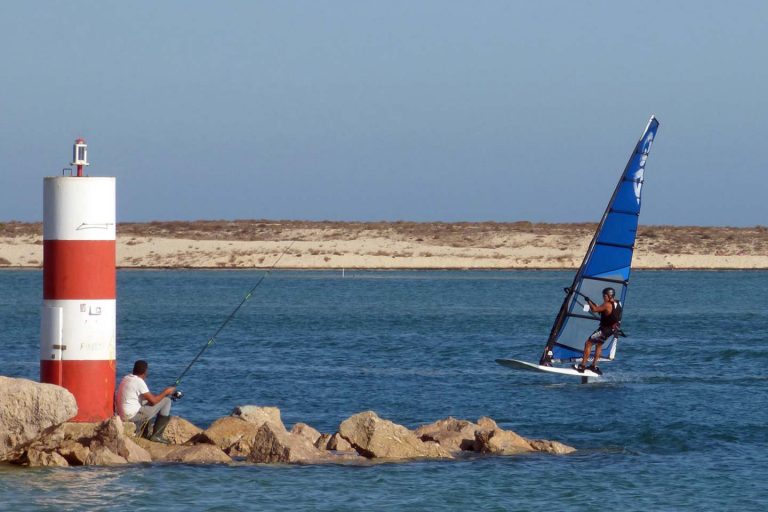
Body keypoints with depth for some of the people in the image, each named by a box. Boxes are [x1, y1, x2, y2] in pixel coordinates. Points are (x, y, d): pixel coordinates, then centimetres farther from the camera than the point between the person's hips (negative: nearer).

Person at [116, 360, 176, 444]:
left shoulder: (126, 378, 10)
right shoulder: (139, 382, -17)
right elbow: (153, 400, -16)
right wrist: (165, 392, 0)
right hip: (133, 415, -9)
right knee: (166, 401, -3)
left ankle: (144, 433, 29)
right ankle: (157, 435, 1)